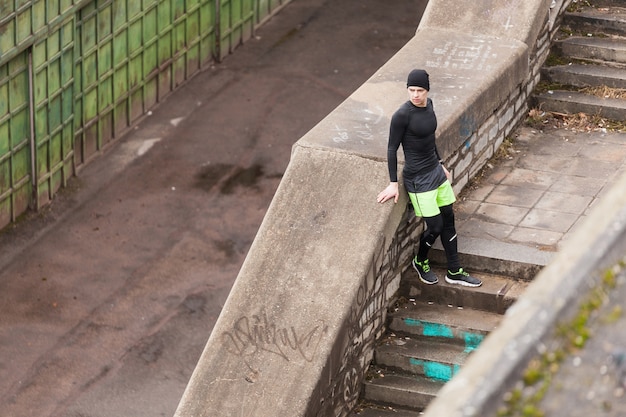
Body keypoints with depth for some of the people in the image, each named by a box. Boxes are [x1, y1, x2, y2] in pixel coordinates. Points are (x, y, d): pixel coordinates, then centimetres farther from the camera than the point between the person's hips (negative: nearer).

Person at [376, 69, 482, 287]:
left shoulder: (428, 105, 1)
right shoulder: (402, 115, -21)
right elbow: (392, 148, -14)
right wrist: (393, 184, -14)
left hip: (436, 171, 8)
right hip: (418, 178, -8)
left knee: (448, 220, 14)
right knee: (435, 226, -3)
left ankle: (454, 272, 26)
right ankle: (420, 262, 27)